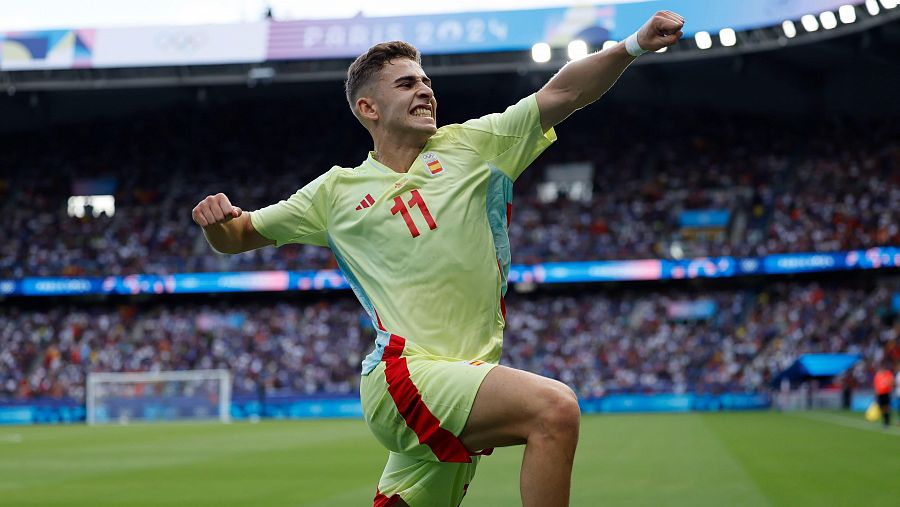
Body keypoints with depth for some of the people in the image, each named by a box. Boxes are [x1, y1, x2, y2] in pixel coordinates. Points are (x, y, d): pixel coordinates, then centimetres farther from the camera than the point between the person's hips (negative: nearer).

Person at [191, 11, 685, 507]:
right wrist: (216, 220, -7)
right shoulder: (338, 191, 9)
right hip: (403, 374, -4)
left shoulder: (469, 146, 12)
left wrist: (635, 43, -11)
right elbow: (237, 237, 17)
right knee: (555, 407, -27)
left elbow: (562, 93, 4)